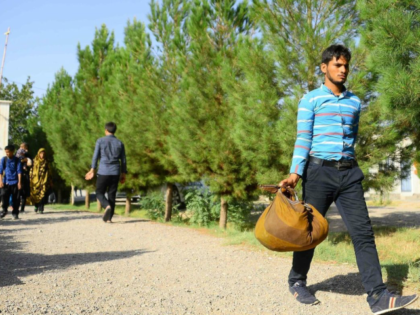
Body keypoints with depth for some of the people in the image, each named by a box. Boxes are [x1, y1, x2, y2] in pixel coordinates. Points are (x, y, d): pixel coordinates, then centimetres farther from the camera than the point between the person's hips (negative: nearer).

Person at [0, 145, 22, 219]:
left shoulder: (17, 160, -1)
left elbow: (19, 171, -2)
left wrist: (19, 182, -8)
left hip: (14, 182, -1)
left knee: (15, 198, 2)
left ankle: (15, 213, 12)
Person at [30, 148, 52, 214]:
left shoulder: (46, 162, 10)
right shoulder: (34, 161, 6)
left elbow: (49, 172, 11)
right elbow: (31, 170, 3)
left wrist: (50, 182, 7)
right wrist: (30, 179, -6)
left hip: (44, 180, 0)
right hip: (36, 180, 0)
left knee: (42, 195, -10)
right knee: (35, 194, 1)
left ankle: (41, 209, -9)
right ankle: (36, 206, 26)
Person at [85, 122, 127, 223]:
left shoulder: (100, 141, 1)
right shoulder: (120, 143, 8)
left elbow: (96, 156, -3)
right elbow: (123, 160, 8)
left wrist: (92, 169, 3)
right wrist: (123, 174, 14)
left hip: (103, 172, -2)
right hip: (115, 172, 3)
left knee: (100, 193, 8)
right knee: (112, 195, 7)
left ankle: (107, 206, -21)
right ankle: (109, 218, 4)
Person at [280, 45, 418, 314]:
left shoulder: (355, 102, 14)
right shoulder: (310, 100, 0)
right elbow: (303, 139, -6)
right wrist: (295, 173, -16)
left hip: (349, 173, 4)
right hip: (319, 171, -4)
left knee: (363, 231, -5)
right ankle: (297, 281, 25)